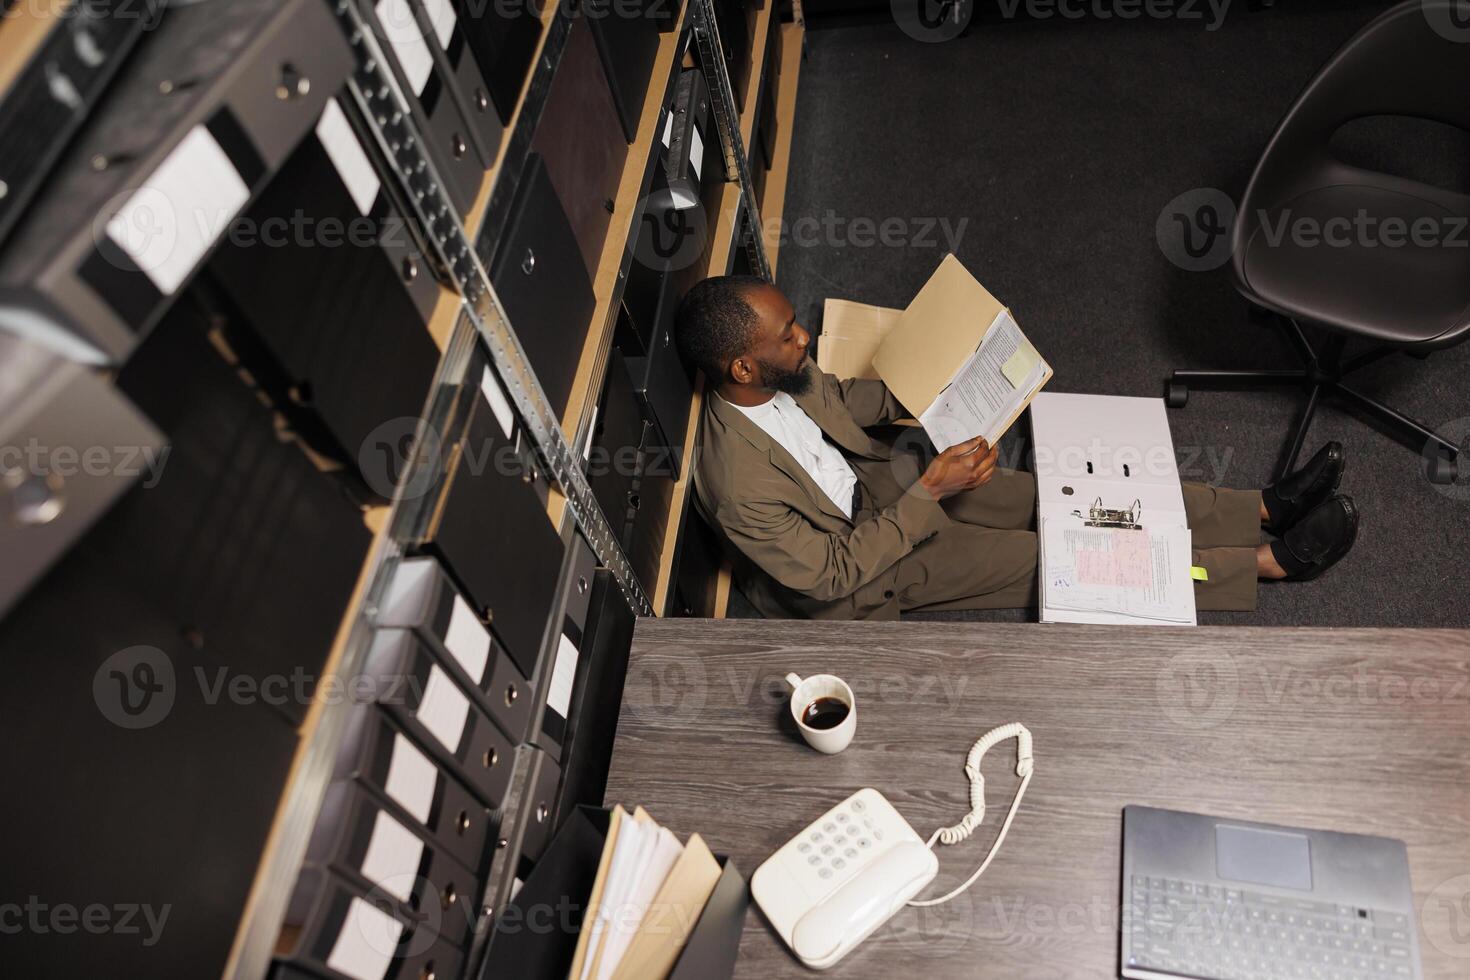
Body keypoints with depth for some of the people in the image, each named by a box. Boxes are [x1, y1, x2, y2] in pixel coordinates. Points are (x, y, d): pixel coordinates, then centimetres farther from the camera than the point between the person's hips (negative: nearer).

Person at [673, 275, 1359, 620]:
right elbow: (833, 574, -26)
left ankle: (1264, 507, 9)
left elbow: (833, 396, 8)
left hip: (874, 479, 7)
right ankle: (1274, 561, 3)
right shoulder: (741, 488, -37)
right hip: (857, 563, -7)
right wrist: (930, 492, -26)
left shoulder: (778, 379, -14)